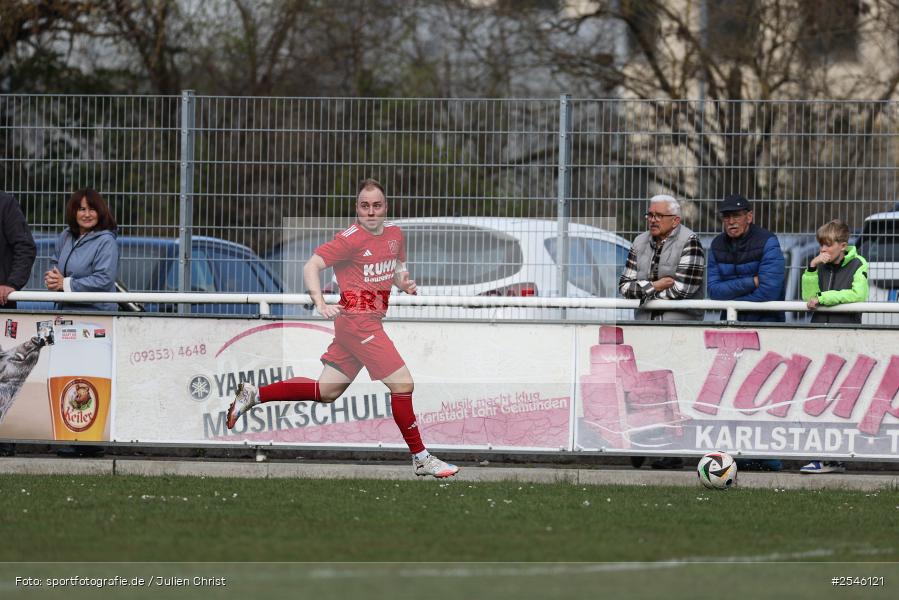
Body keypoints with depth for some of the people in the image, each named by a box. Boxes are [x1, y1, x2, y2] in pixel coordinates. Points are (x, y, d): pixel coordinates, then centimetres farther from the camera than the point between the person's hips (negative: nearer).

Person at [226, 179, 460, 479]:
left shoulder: (394, 234, 10)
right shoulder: (351, 238, -13)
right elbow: (311, 266, -16)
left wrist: (404, 282, 2)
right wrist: (321, 304, -31)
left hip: (370, 321, 8)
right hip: (358, 320, -8)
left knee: (326, 391, 12)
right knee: (402, 383, -11)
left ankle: (253, 395, 22)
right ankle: (421, 458, -3)